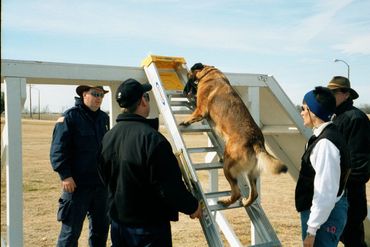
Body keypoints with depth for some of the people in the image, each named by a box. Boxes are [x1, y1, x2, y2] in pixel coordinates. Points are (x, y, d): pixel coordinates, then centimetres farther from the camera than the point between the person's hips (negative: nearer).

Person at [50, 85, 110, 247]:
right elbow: (58, 150, -13)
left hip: (101, 183, 7)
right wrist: (65, 175, -19)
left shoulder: (104, 118, 11)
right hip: (77, 184, -7)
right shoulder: (69, 117, -9)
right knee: (71, 229, -2)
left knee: (101, 227, 16)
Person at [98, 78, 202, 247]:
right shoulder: (151, 138, -23)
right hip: (149, 226, -7)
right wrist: (192, 206, -6)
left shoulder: (108, 137, 0)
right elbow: (170, 185, -21)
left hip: (118, 222, 7)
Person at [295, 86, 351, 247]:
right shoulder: (326, 135, 6)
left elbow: (326, 192, -26)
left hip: (325, 213, -9)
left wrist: (312, 229, -21)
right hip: (325, 209, 9)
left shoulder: (325, 143, -25)